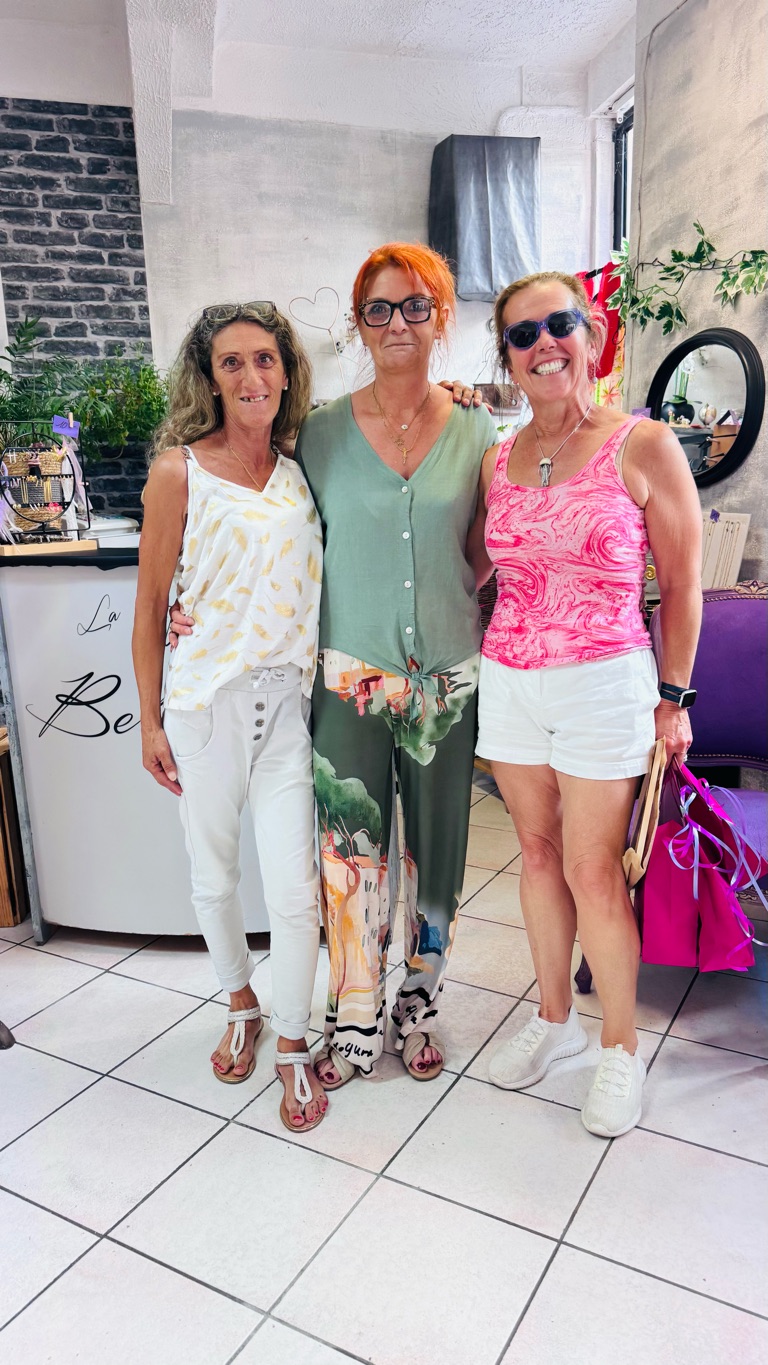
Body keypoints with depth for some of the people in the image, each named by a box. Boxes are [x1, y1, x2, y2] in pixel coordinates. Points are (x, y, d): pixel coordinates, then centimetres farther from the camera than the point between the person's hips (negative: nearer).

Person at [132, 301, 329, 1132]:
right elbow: (150, 607, -2)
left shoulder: (301, 472, 6)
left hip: (288, 700, 2)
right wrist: (150, 722, -1)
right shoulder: (180, 472, -4)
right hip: (207, 702, -1)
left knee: (294, 887, 0)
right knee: (214, 878, 14)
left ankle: (293, 1045, 23)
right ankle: (241, 1005, 41)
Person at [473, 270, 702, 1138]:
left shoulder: (643, 447, -7)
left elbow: (681, 583, -3)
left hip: (603, 684, -4)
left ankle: (621, 1048, 25)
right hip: (508, 682, 5)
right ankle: (554, 1018, 35)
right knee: (538, 852, 15)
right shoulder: (497, 462, 7)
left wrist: (672, 698, -2)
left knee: (593, 873, 1)